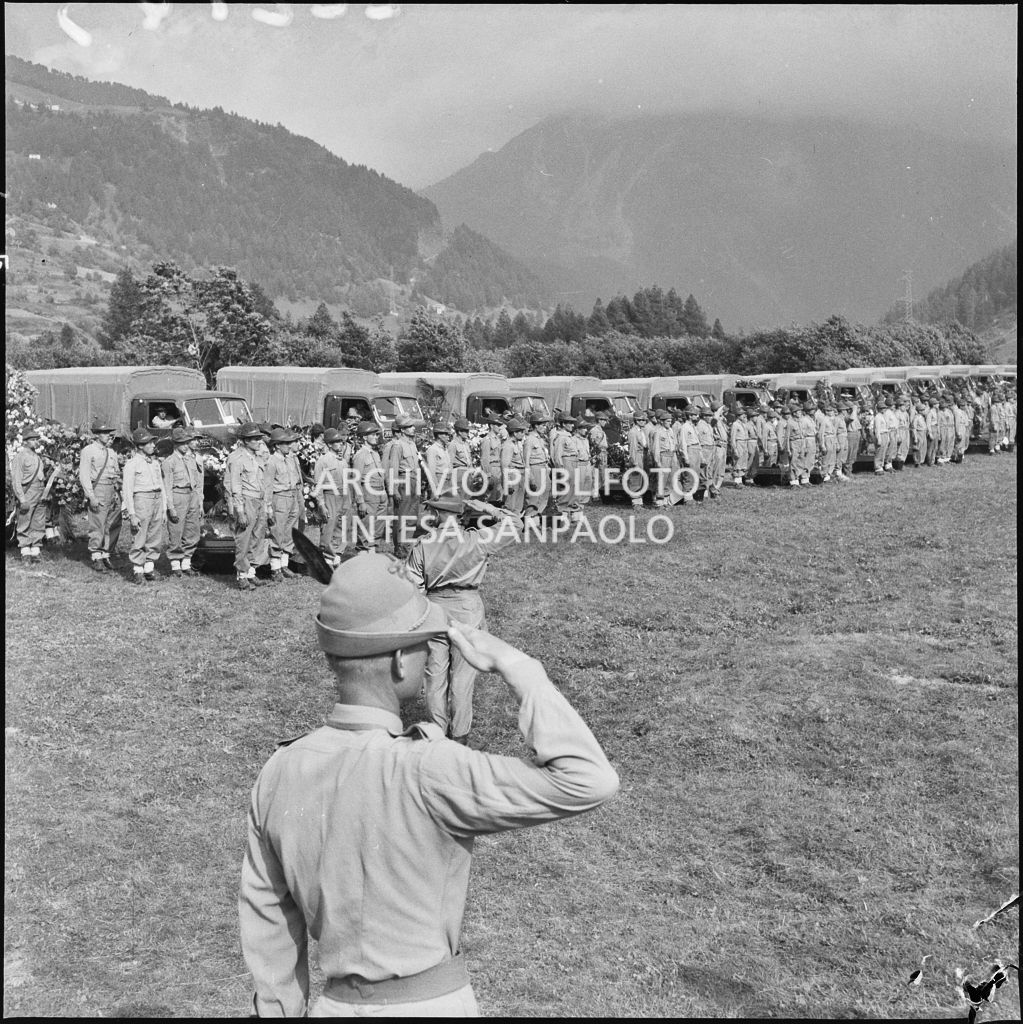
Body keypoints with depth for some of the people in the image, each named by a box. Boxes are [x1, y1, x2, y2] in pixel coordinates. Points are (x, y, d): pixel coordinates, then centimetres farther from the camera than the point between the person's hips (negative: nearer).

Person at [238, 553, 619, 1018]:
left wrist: (282, 1012, 19)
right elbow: (586, 782, -31)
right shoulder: (423, 773, -29)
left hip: (340, 1004, 5)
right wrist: (513, 664, -24)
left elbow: (267, 918, 4)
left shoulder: (279, 774, -8)